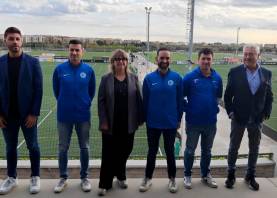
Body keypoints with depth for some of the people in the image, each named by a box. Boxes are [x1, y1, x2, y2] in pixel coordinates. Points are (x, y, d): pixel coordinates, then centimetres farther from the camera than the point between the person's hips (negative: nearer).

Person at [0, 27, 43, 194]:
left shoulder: (33, 62, -5)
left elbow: (38, 89, -7)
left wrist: (34, 113, -11)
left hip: (28, 114, -2)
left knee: (33, 146, 10)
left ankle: (35, 177, 25)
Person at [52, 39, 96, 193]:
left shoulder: (89, 70, -4)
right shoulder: (60, 69, -5)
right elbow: (56, 89, 8)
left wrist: (85, 103, 10)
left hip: (83, 115, 0)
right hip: (64, 116, 0)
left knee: (84, 148, 9)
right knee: (63, 148, 9)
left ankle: (84, 177, 25)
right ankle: (63, 178, 25)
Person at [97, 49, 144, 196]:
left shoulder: (133, 78, 4)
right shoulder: (106, 79, 0)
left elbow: (138, 99, 5)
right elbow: (101, 101, -2)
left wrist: (140, 119, 2)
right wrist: (103, 121, -9)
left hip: (128, 124, 2)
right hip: (111, 124, -1)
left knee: (124, 152, 12)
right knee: (109, 153, 3)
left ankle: (120, 176, 34)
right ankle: (104, 183, 14)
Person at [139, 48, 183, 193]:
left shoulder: (176, 78, -5)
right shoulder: (149, 78, -5)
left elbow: (180, 100, 0)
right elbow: (145, 101, 1)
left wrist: (179, 119, 1)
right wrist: (144, 119, 4)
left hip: (171, 123, 0)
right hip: (153, 123, 1)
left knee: (170, 151, 14)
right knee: (152, 151, 14)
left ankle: (172, 179, 31)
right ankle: (147, 178, 29)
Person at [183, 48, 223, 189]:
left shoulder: (217, 78, -1)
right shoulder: (190, 77, -11)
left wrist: (215, 108, 3)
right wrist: (187, 109, -6)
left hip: (211, 121, 3)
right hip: (193, 122, -3)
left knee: (207, 150, 18)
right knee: (190, 150, 11)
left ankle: (206, 175, 35)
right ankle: (187, 176, 28)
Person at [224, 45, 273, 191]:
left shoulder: (266, 73, -1)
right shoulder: (235, 72, -7)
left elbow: (269, 96, 5)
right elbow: (228, 94, -2)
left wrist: (266, 113, -2)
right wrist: (230, 112, -8)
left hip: (257, 119, 2)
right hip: (239, 118, -2)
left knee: (254, 149, 13)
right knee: (233, 147, 10)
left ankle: (250, 176, 30)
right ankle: (231, 174, 27)